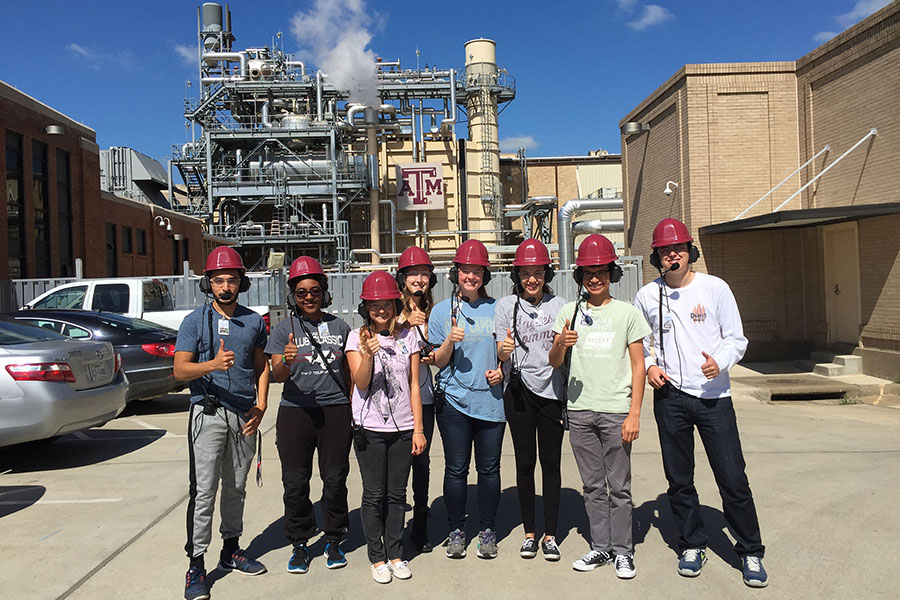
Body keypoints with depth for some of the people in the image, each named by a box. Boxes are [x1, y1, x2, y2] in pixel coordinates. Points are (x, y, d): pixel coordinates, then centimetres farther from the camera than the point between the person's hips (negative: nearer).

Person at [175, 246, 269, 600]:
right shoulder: (195, 321, -2)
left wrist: (261, 406, 3)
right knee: (204, 490, -6)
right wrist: (213, 365, -28)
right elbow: (180, 370, -8)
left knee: (236, 488, 13)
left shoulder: (254, 322, 9)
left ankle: (231, 551, 27)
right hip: (209, 413, -3)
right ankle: (196, 565, 3)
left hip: (245, 415, 4)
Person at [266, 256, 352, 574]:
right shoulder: (284, 329, 2)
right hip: (295, 411, -1)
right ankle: (299, 544, 22)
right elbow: (277, 376, -6)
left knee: (335, 479, 7)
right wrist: (286, 362, -28)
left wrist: (352, 406, 12)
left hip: (335, 410, 1)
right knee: (295, 482, 5)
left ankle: (334, 540, 24)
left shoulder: (340, 327, 8)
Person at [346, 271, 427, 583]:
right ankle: (377, 558, 19)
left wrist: (418, 428, 3)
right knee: (374, 495, 5)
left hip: (403, 428, 2)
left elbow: (414, 385, 6)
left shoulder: (408, 337, 5)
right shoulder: (357, 337, -1)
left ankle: (395, 554, 23)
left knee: (397, 495, 10)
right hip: (370, 428, -2)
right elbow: (361, 383, -9)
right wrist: (368, 353, -27)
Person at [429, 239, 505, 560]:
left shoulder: (497, 309, 6)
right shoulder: (441, 311, 4)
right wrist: (450, 341, -15)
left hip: (491, 399, 1)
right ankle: (456, 530, 21)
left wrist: (501, 370, -4)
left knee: (489, 468, 7)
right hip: (454, 400, -1)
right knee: (456, 468, 4)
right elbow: (438, 362, 4)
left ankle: (487, 531, 22)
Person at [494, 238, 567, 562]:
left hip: (553, 391, 1)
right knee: (525, 462, 6)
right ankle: (529, 532, 19)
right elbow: (502, 353, 1)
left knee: (551, 462, 4)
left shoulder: (559, 305, 7)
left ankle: (550, 534, 16)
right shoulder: (505, 305, 4)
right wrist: (504, 349, -23)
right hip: (519, 391, 0)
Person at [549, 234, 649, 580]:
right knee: (593, 486, 11)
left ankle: (622, 551, 17)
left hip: (616, 411, -2)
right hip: (580, 411, 3)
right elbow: (554, 363, 7)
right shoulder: (569, 312, 8)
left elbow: (638, 366, 1)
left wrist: (634, 414, -6)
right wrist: (561, 343, -16)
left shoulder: (627, 313, 2)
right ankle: (601, 548, 22)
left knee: (619, 487, 3)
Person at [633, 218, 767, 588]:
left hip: (714, 395, -2)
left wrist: (720, 362, -18)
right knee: (679, 479, 10)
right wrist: (648, 365, -3)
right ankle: (692, 546, 28)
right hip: (670, 396, 2)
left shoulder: (715, 288, -1)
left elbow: (736, 338, 2)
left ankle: (750, 553, 17)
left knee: (733, 478, -1)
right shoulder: (647, 296, 4)